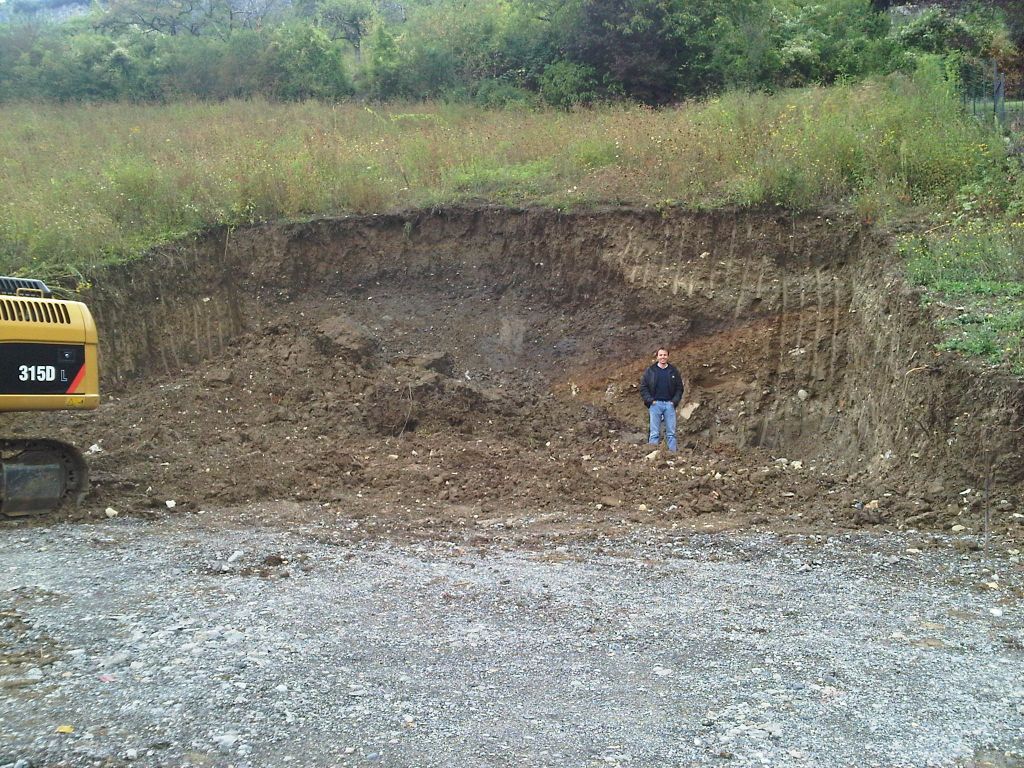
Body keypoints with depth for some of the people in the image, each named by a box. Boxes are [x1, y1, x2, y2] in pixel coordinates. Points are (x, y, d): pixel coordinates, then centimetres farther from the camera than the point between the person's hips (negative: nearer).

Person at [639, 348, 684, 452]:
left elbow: (679, 388, 11)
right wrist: (650, 400, -7)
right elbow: (643, 387, 4)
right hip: (655, 404, -2)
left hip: (669, 404, 2)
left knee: (671, 433, 3)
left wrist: (675, 401, -2)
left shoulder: (674, 371, 9)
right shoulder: (650, 371, 4)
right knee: (654, 433, -2)